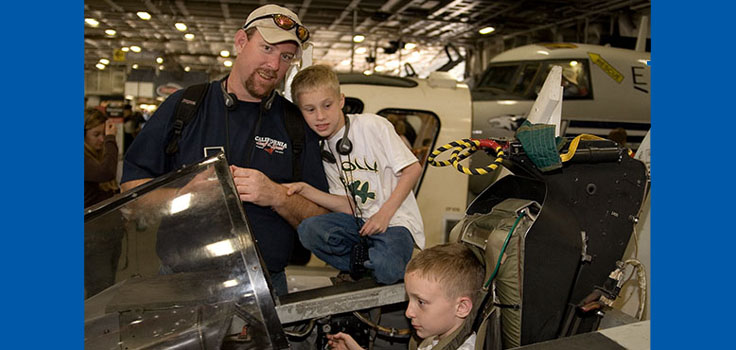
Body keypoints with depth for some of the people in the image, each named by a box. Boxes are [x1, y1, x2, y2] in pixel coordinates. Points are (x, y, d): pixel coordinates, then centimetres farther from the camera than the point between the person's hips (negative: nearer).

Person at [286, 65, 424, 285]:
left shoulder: (372, 125, -8)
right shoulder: (325, 151, 10)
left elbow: (413, 169, -9)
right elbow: (350, 206, 2)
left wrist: (385, 213, -16)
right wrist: (305, 190, -8)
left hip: (396, 219, -5)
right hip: (360, 221, 5)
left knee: (385, 269, -33)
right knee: (307, 230, -20)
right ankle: (367, 264, -5)